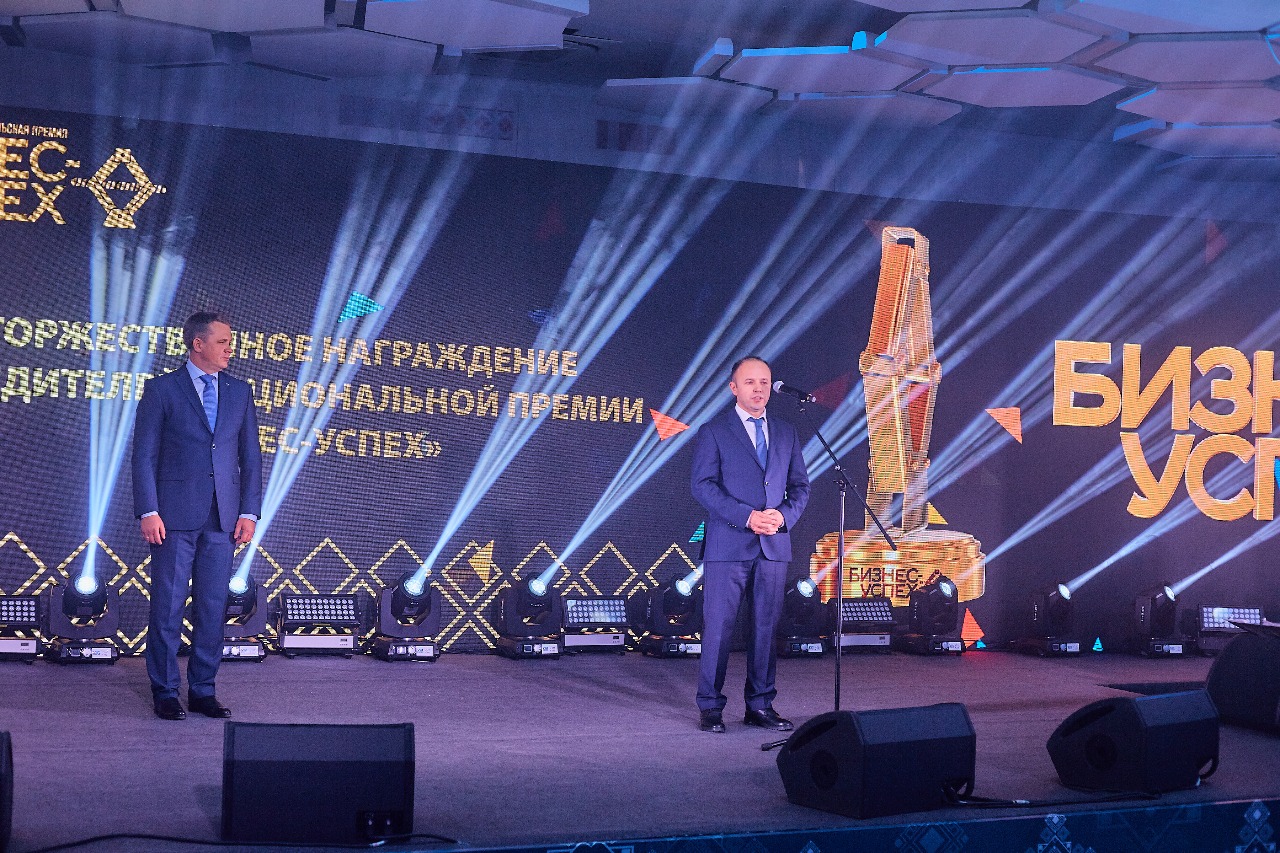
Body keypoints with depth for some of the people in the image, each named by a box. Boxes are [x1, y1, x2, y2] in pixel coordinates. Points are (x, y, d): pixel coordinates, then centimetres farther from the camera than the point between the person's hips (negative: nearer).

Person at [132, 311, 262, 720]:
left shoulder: (239, 391, 11)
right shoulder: (162, 389, 0)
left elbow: (250, 455, 11)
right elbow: (144, 455, -3)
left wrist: (249, 512, 4)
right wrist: (148, 511, -10)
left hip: (223, 517, 4)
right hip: (175, 515, -3)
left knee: (213, 606, 6)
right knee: (168, 605, 1)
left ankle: (202, 690, 15)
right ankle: (165, 691, 11)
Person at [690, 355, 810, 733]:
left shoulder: (786, 434, 15)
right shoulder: (713, 432, 1)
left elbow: (800, 486, 14)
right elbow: (703, 485, -7)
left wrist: (784, 515, -7)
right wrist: (747, 516, -16)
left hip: (774, 545, 4)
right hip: (728, 545, -4)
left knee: (766, 628, 6)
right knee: (718, 627, -2)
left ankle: (760, 705, 14)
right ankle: (710, 707, 7)